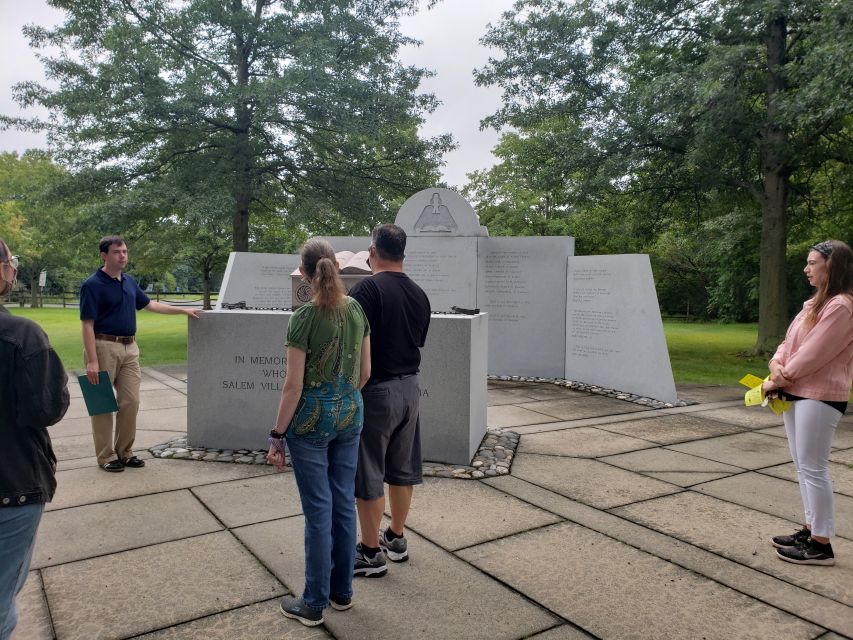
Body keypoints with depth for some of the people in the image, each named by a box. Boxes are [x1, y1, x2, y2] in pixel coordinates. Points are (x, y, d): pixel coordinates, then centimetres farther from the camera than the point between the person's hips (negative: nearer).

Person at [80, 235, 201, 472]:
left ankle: (125, 452, 21)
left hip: (130, 348, 7)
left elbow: (149, 304, 24)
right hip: (105, 347, -7)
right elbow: (87, 325, -13)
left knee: (130, 402, 8)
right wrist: (91, 361, -20)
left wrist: (183, 310, 23)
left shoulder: (130, 281, 12)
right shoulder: (93, 285, -10)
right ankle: (106, 456, 12)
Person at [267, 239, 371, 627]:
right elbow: (365, 371, 6)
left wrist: (276, 435, -7)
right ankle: (342, 592, 29)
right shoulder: (357, 310, 1)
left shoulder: (304, 318, -16)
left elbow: (294, 384, -15)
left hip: (311, 418, -5)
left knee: (319, 510, 4)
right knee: (344, 503, 15)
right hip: (350, 415, 6)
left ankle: (314, 603, 19)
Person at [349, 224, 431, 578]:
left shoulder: (366, 289, -16)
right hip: (410, 388, 7)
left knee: (368, 474, 4)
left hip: (375, 391, -7)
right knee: (402, 468, 17)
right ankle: (396, 539, 32)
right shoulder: (419, 294, 6)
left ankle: (371, 554, 15)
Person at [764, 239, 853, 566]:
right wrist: (776, 365, -6)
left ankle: (821, 545, 5)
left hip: (819, 398, -10)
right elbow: (789, 343, 14)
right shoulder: (815, 303, 17)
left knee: (813, 468, -4)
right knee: (803, 466, 15)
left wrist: (777, 381, -12)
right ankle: (810, 530, 26)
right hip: (796, 393, 10)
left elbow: (812, 355, -21)